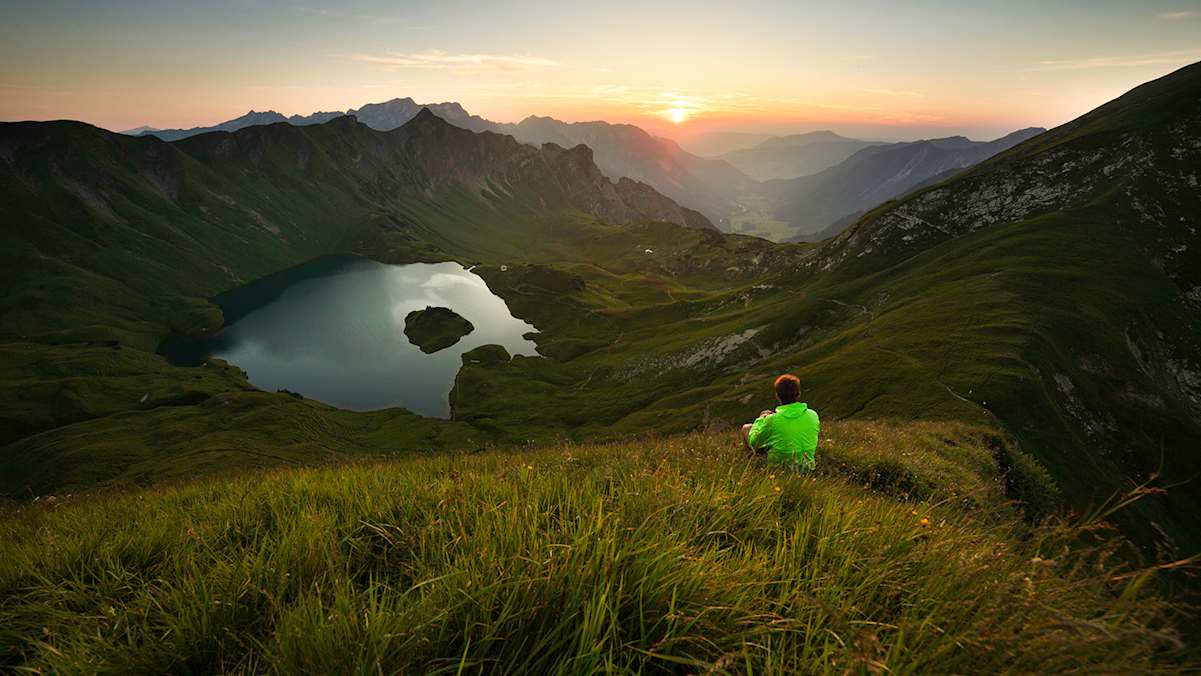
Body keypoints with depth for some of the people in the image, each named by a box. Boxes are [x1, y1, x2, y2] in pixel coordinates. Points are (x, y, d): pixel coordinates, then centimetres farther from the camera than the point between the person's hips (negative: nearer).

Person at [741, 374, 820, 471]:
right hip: (806, 466, 5)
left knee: (746, 428, 12)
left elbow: (754, 443, -8)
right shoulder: (813, 415, -14)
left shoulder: (772, 420, -26)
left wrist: (760, 419, 8)